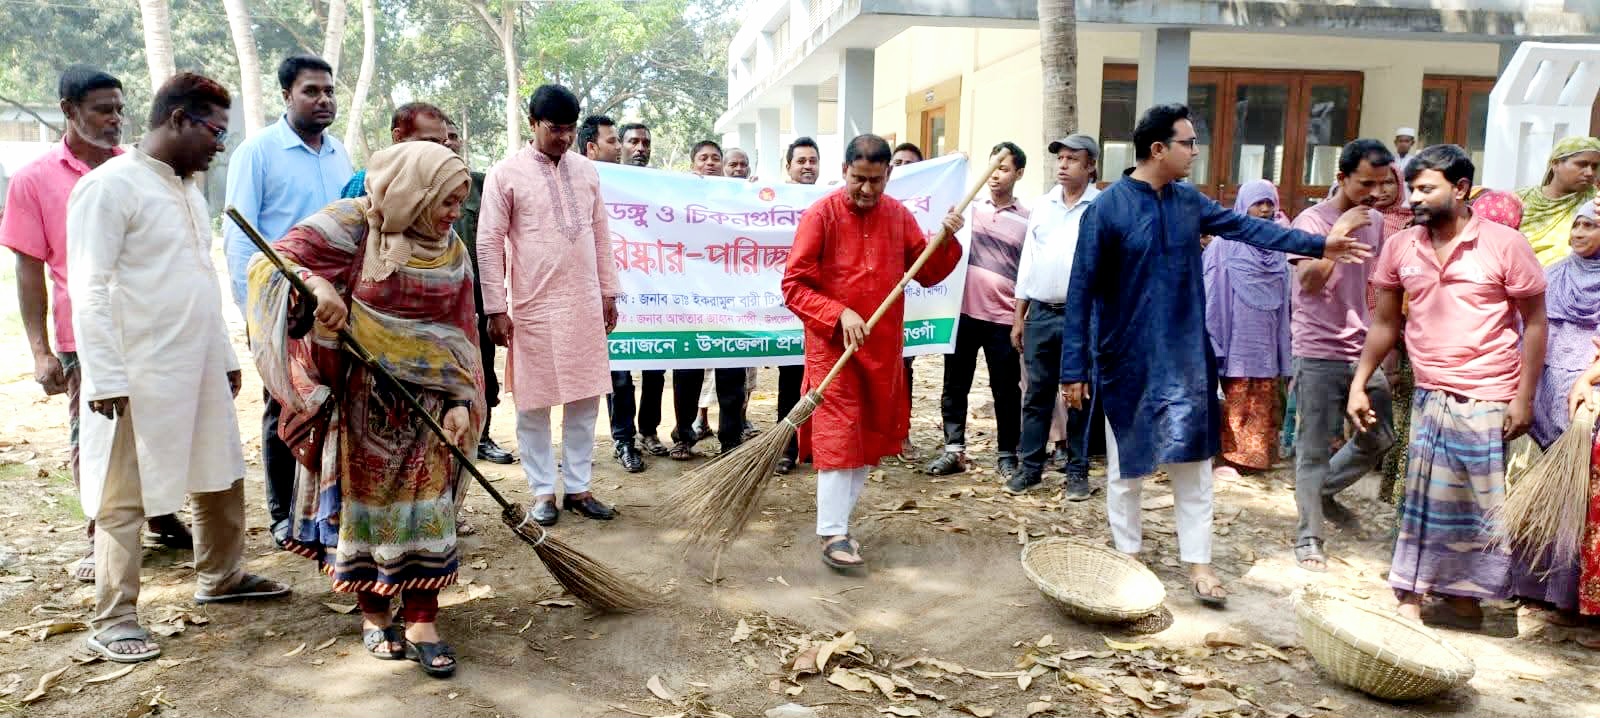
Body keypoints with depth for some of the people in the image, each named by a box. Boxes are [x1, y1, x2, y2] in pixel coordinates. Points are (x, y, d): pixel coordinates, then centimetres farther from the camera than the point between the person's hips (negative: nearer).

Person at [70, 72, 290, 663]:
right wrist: (105, 379, -19)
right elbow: (89, 291, -15)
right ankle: (112, 619, 14)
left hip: (200, 371, 8)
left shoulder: (188, 188, 14)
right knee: (125, 500, 2)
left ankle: (221, 576, 34)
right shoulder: (110, 186, -12)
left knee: (222, 479, 17)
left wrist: (226, 357, 19)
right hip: (139, 378, -8)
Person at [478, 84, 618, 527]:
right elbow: (489, 242, -5)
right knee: (533, 403, 5)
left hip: (585, 305, 4)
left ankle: (578, 489, 19)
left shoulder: (586, 170, 9)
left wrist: (608, 292, 11)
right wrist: (496, 308, -8)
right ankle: (543, 492, 17)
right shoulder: (506, 174, -4)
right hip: (533, 307, -4)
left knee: (585, 400, 7)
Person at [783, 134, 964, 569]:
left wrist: (947, 240, -7)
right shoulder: (821, 214, -8)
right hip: (832, 345, -5)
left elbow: (928, 274, 10)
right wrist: (839, 315, -22)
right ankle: (833, 534, 2)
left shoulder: (899, 216, 6)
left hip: (884, 346, 5)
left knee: (871, 435, 11)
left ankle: (837, 517, 26)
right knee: (837, 436, -5)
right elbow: (794, 285, -11)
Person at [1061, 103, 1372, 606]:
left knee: (1193, 464, 8)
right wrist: (1074, 368, -14)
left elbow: (1246, 227, 14)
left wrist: (1318, 245, 8)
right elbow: (1081, 291, -13)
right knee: (1127, 467, 8)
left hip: (1186, 357, 5)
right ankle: (1128, 558, 25)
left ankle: (1198, 564, 19)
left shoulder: (1188, 201, 4)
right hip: (1127, 359, -5)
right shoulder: (1107, 209, -14)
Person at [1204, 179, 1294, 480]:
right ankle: (1228, 457, 5)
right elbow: (1213, 291, -7)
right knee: (1235, 399, -1)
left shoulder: (1278, 245, 11)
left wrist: (1282, 339, 9)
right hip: (1238, 335, -5)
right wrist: (1214, 337, -12)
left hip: (1266, 337, 5)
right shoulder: (1226, 244, -5)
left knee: (1263, 400, 9)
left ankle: (1257, 455, 17)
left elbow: (1284, 296, 13)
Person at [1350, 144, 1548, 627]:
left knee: (1486, 505, 6)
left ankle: (1465, 598, 20)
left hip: (1489, 402, -3)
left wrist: (1524, 397, -9)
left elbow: (1534, 322, -4)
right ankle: (1410, 599, 16)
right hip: (1429, 398, 3)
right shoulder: (1400, 247, 3)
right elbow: (1384, 323, 9)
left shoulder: (1504, 244, -8)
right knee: (1426, 500, 9)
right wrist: (1359, 384, 5)